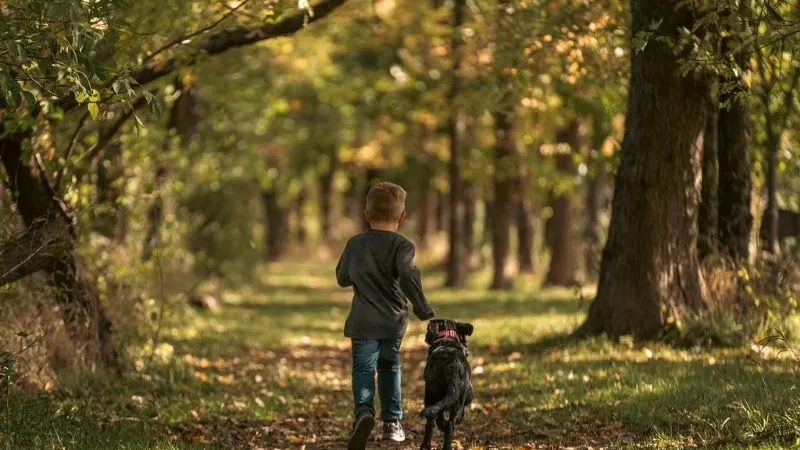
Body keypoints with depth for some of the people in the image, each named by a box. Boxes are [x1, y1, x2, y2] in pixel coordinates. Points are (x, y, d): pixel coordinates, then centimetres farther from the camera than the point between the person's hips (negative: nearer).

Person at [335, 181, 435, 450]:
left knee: (363, 368, -5)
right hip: (394, 322, 0)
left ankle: (364, 411, -32)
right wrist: (425, 312, -18)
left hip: (363, 322, 0)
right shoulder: (402, 246, -6)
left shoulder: (355, 244, 4)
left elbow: (342, 278, 15)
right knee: (389, 367, 20)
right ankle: (392, 421, 21)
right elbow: (407, 276, -23)